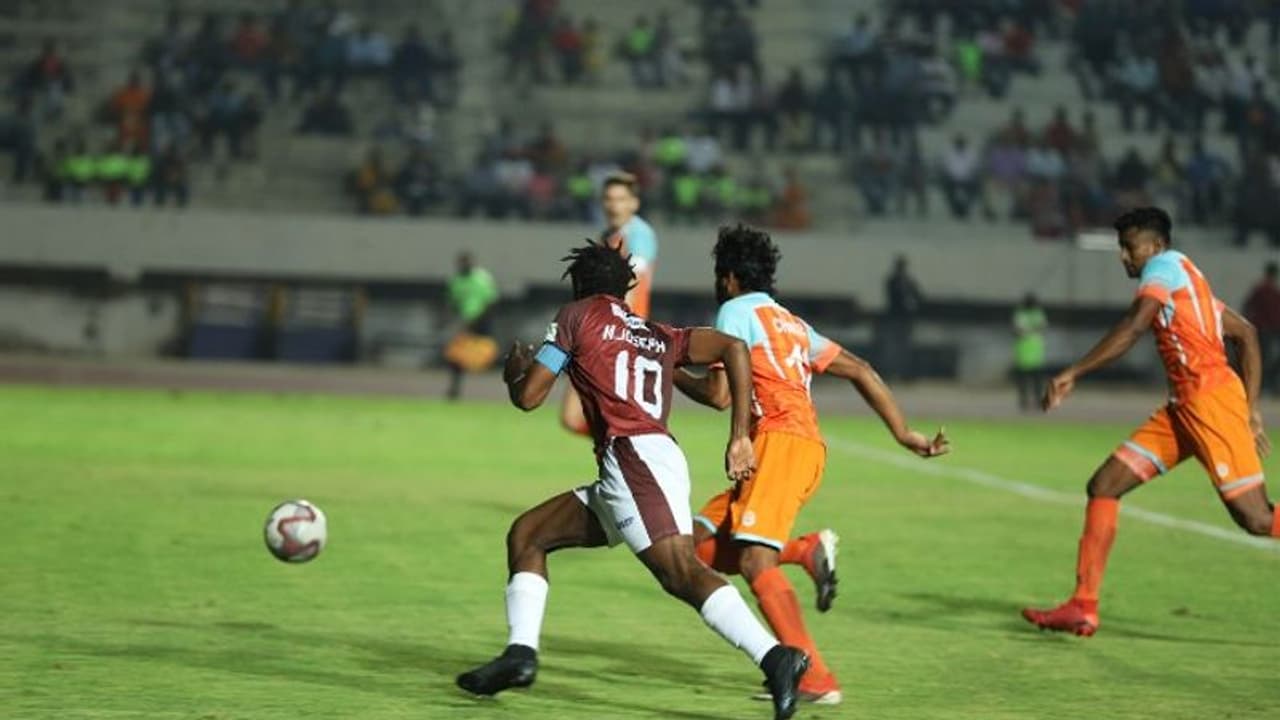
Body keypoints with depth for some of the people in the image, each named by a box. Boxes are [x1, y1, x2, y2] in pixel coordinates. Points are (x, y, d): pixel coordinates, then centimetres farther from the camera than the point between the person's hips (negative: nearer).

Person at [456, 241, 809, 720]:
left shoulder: (578, 316, 12)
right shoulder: (660, 336, 27)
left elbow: (528, 396, 8)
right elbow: (733, 349, 13)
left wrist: (514, 371, 33)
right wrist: (740, 437, 10)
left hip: (635, 456, -8)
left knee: (682, 573, -23)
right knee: (527, 534, 17)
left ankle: (775, 657, -38)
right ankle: (520, 654, 9)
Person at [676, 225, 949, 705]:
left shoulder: (737, 311, 4)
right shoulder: (792, 323, 29)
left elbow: (720, 395, -5)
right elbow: (860, 371, 23)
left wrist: (670, 373, 13)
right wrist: (904, 433, 22)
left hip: (779, 441, -9)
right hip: (808, 447, 9)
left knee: (755, 562, -18)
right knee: (701, 544, 9)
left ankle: (816, 680, -28)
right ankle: (808, 551, -6)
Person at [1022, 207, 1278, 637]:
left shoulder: (1165, 265, -3)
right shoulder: (1184, 280, 23)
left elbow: (1134, 327, -20)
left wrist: (1073, 374, -22)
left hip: (1210, 396, -10)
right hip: (1183, 405, 10)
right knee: (1103, 486, 3)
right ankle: (1083, 607, 3)